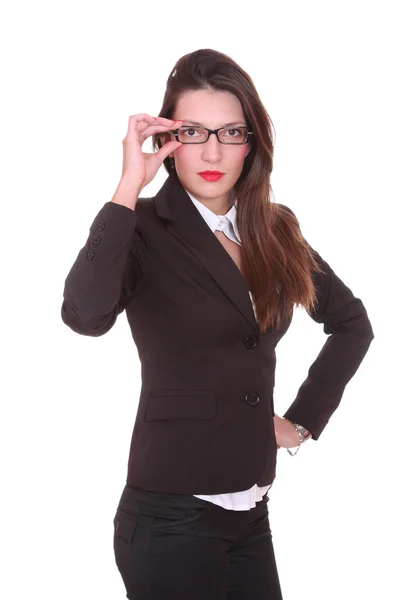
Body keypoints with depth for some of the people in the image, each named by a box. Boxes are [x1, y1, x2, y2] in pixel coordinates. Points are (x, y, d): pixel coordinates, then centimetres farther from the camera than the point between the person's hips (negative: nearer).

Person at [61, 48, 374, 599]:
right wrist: (130, 186, -26)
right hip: (172, 518, -5)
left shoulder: (276, 230, 7)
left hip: (251, 512, 6)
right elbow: (85, 315, -31)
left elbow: (351, 322, 19)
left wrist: (303, 419, 10)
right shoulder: (144, 229, -10)